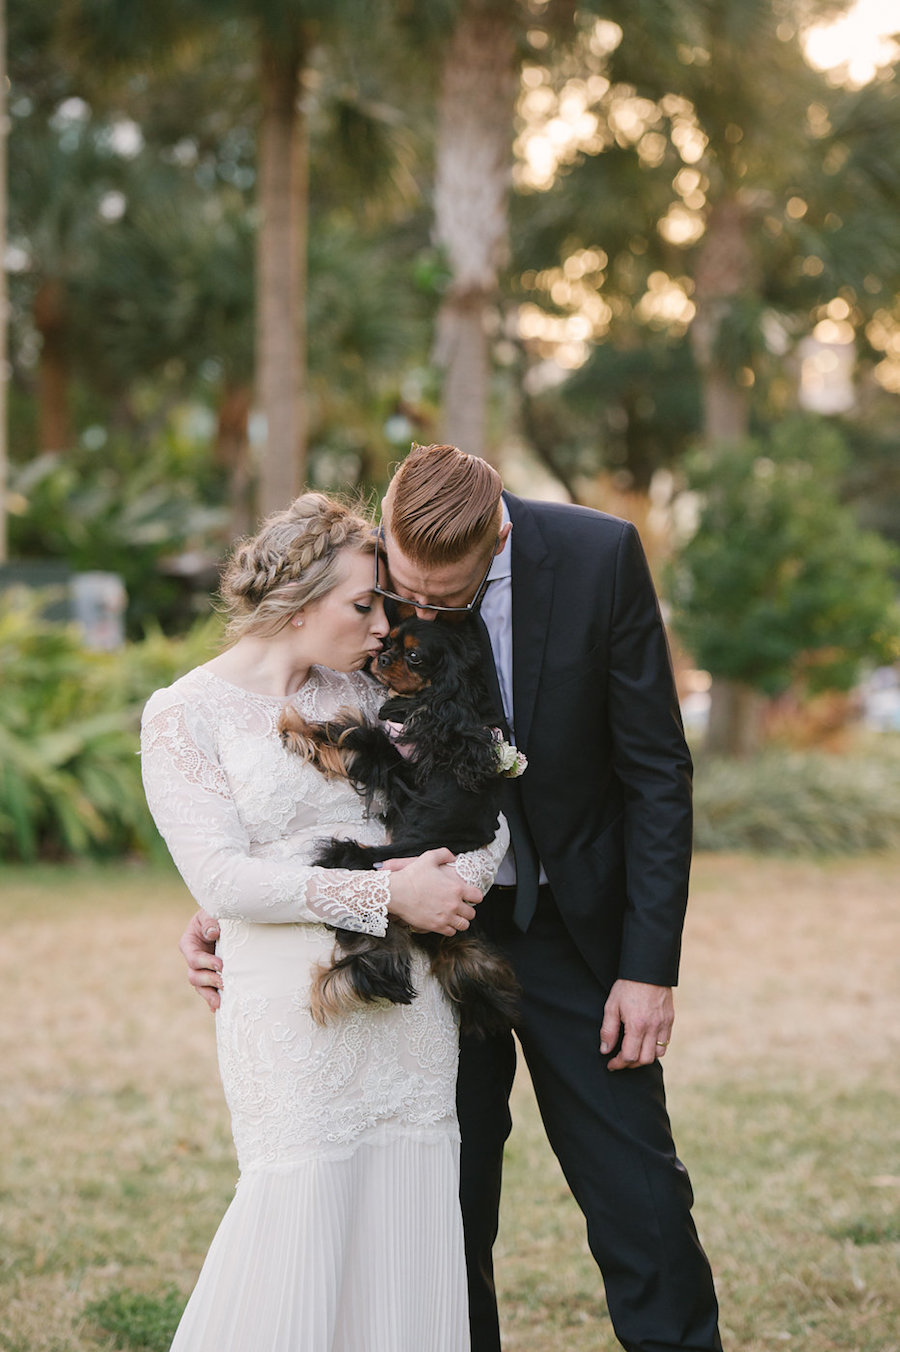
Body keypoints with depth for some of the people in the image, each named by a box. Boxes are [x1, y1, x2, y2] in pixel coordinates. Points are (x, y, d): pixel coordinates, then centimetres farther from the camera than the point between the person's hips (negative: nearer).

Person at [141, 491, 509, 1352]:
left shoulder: (357, 693, 11)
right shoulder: (185, 715, -4)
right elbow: (224, 880, -13)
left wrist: (459, 879, -12)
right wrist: (388, 896, -16)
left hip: (409, 1002, 5)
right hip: (293, 1012, -5)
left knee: (409, 1227, 6)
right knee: (302, 1219, -7)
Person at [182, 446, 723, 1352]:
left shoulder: (599, 557, -16)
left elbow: (656, 770, -9)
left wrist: (650, 964, -10)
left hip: (576, 927, 0)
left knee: (637, 1193, 4)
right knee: (444, 1201, 5)